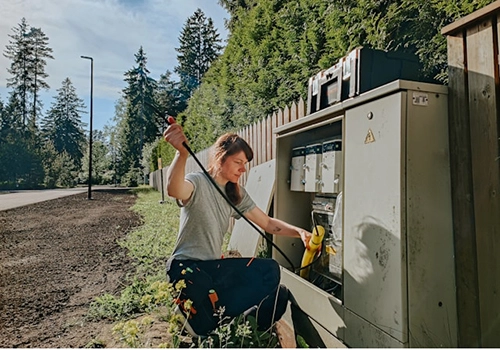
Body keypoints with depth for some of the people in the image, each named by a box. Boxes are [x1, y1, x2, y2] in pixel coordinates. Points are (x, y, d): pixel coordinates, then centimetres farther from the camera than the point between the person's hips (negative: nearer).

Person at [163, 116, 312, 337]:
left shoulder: (236, 194, 5)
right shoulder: (197, 183, -15)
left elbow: (268, 223, 6)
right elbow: (174, 190, -40)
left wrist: (299, 232, -10)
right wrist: (182, 153, -59)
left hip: (214, 267, 6)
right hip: (186, 267, -6)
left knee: (269, 270, -10)